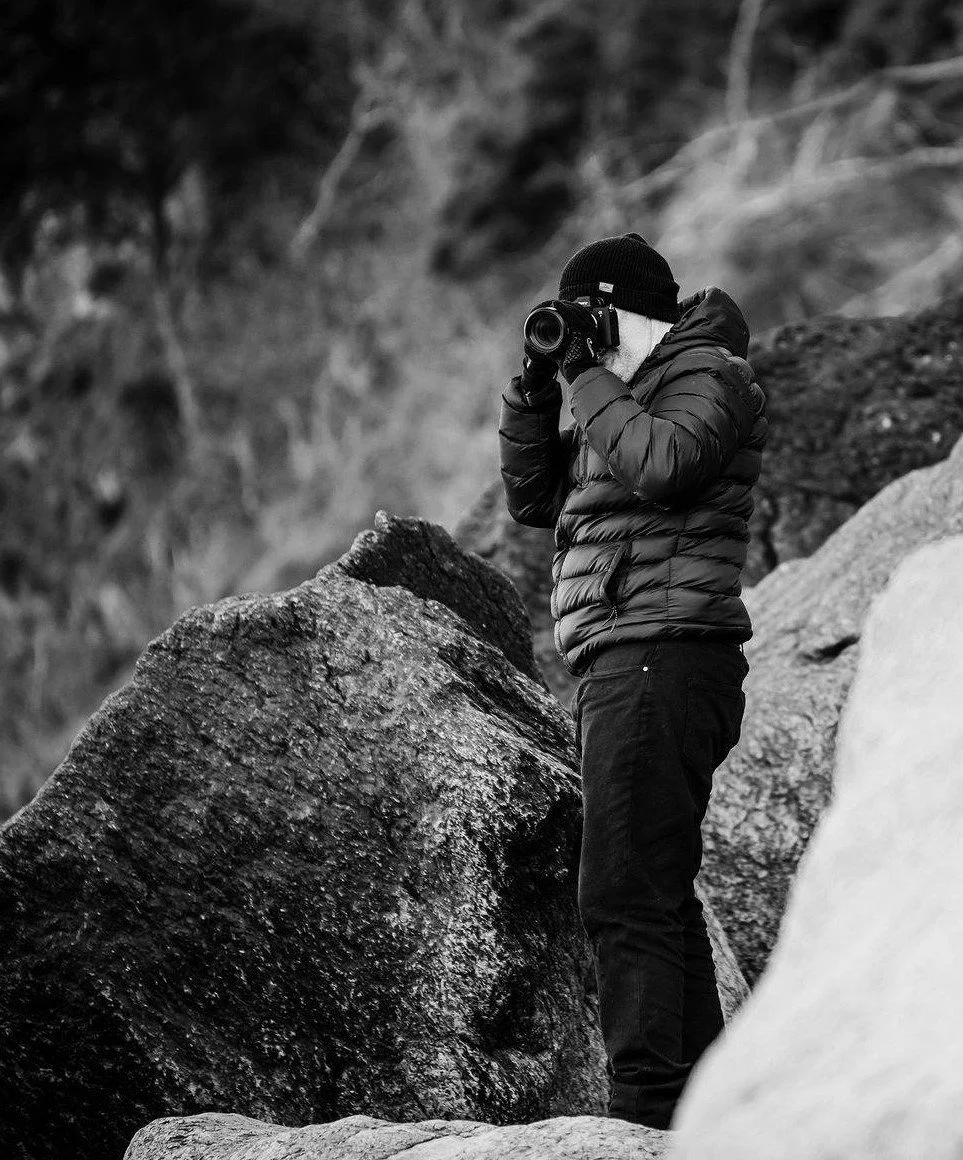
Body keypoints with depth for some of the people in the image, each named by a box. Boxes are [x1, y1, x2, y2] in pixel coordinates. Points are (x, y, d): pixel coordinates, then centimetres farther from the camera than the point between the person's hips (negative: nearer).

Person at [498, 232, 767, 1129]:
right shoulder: (634, 390, 24)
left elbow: (661, 464, -24)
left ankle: (647, 1113, -19)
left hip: (662, 660, -10)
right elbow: (533, 498, 23)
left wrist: (586, 377, -11)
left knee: (625, 899, -16)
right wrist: (535, 388, 12)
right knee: (660, 900, 11)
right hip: (623, 671, 10)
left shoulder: (705, 373, -3)